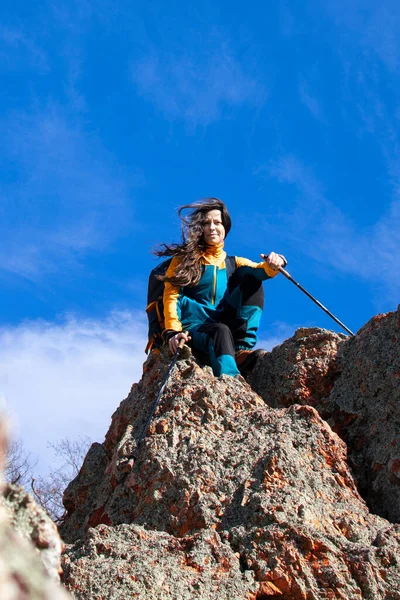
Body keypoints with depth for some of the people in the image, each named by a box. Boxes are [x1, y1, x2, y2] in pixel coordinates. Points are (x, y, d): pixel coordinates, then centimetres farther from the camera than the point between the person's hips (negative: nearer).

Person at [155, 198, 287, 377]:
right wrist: (173, 332, -23)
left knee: (251, 278, -13)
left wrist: (273, 264, -29)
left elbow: (261, 270, -4)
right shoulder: (184, 259, 10)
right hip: (194, 329, -3)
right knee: (220, 331, -37)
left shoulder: (233, 263, 18)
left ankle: (241, 351, -26)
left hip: (226, 326, 4)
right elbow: (172, 297, -4)